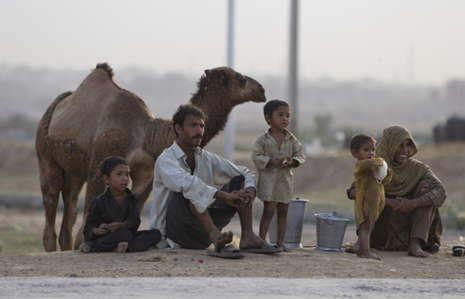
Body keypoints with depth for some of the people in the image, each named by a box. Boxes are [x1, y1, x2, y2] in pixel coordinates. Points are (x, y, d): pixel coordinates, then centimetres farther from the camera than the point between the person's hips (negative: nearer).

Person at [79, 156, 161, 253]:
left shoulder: (132, 198, 10)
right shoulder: (100, 201, -3)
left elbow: (134, 221, -5)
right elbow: (88, 227, -4)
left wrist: (122, 225, -27)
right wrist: (96, 230, -29)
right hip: (105, 237, -6)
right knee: (125, 234, -36)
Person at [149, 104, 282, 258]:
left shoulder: (206, 159, 12)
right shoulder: (166, 160, -10)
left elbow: (245, 173, 13)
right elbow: (184, 182, -31)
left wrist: (250, 190, -11)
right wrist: (224, 195, -33)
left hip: (200, 231, 7)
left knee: (239, 181, 2)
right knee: (188, 191, -33)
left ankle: (248, 236, -21)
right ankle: (215, 236, -54)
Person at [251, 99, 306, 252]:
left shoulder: (292, 140, 4)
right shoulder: (262, 140, -6)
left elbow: (300, 155, 7)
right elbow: (256, 156, -8)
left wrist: (292, 162, -14)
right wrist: (270, 161, -22)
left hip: (285, 180, 4)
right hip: (268, 179, -4)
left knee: (283, 211, 9)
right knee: (269, 209, -9)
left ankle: (280, 241, 16)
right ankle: (262, 239, -3)